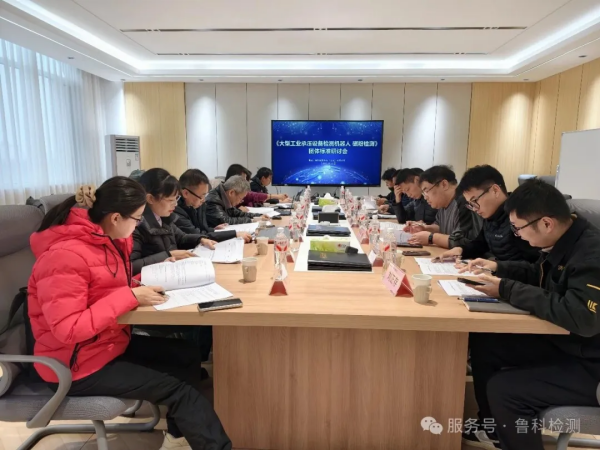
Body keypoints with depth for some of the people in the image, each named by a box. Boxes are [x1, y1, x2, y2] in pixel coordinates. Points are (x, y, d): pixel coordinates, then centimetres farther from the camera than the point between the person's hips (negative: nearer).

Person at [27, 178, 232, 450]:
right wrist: (130, 297, -29)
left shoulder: (107, 239, 0)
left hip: (111, 342, 9)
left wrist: (146, 285, -4)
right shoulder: (65, 255, -27)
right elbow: (68, 330, -30)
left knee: (186, 358, -1)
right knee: (176, 388, -13)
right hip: (76, 364, -8)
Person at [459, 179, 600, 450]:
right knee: (482, 343, 5)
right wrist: (498, 267, 4)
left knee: (503, 389, -23)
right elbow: (537, 275, 20)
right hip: (560, 342, 9)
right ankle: (492, 426, 24)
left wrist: (506, 289, -30)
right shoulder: (563, 242, 1)